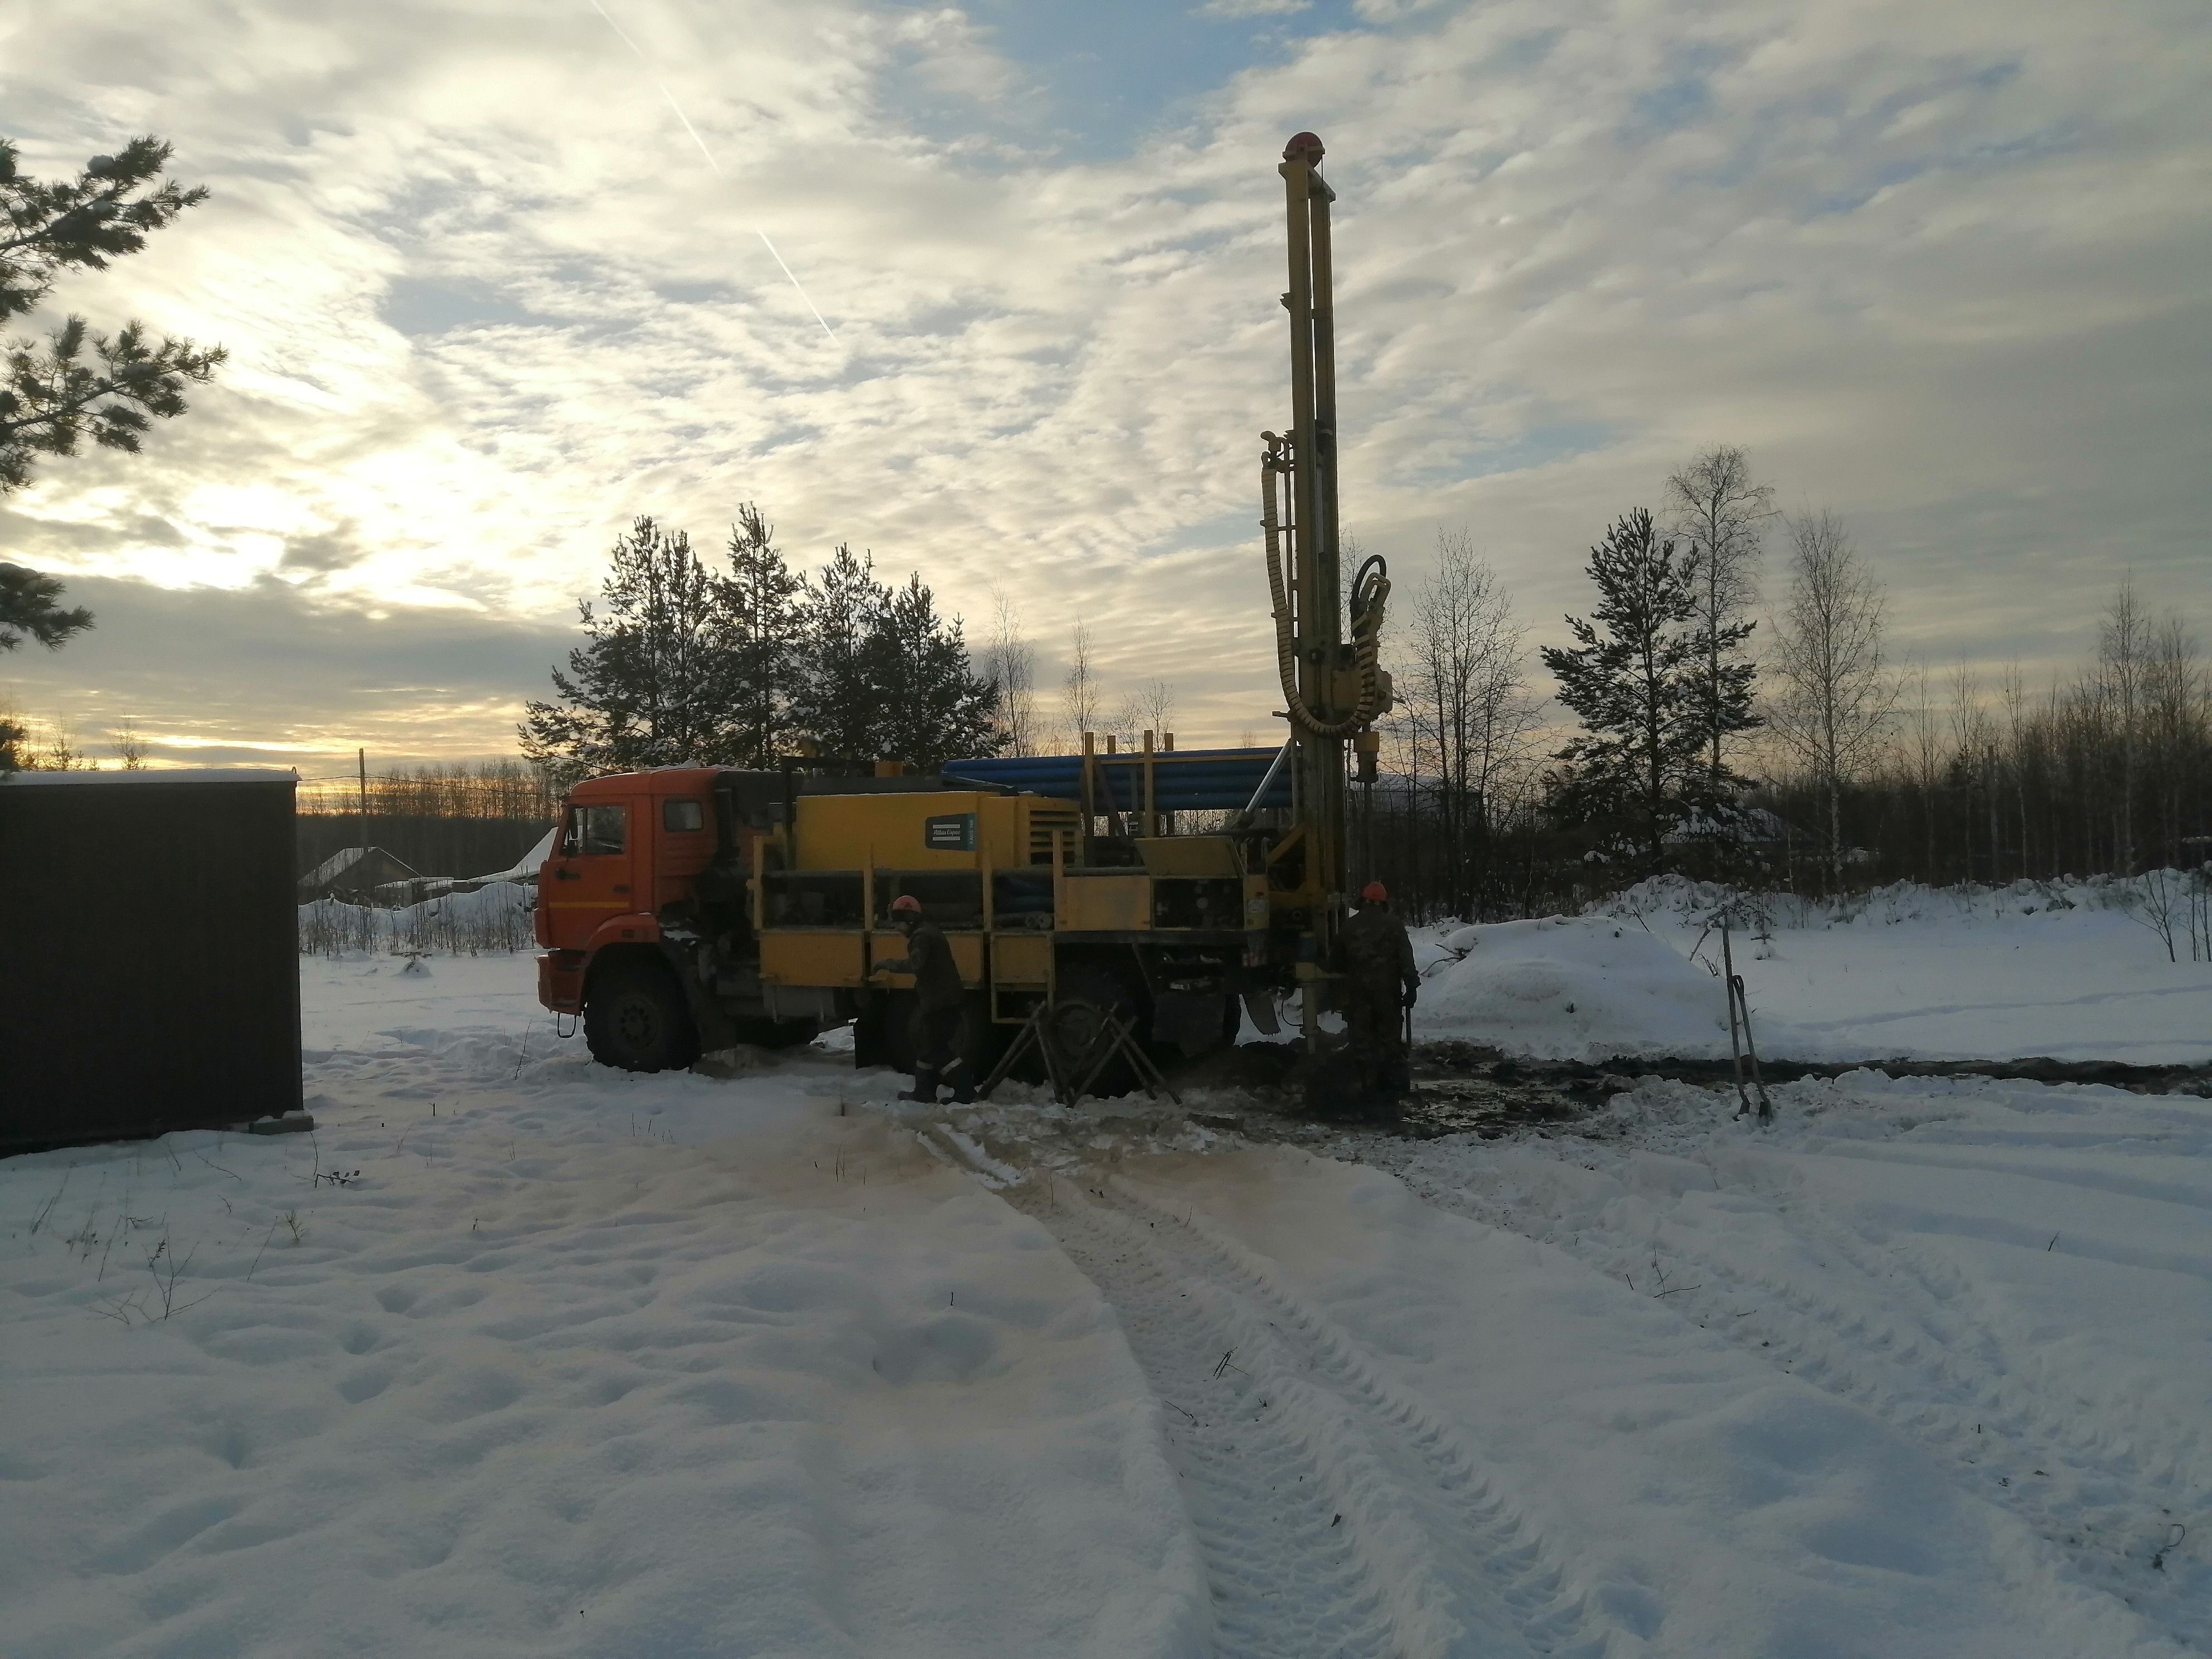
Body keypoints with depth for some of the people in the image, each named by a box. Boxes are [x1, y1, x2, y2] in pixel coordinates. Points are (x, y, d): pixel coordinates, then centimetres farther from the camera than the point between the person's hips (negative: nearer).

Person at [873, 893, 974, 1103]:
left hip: (940, 1002, -11)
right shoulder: (928, 931, 17)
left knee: (937, 1048, -8)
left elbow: (915, 965, -32)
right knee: (925, 1043, 18)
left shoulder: (922, 936, -17)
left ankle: (966, 1092, -10)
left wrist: (889, 965, -23)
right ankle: (924, 1091, 26)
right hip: (942, 999, 11)